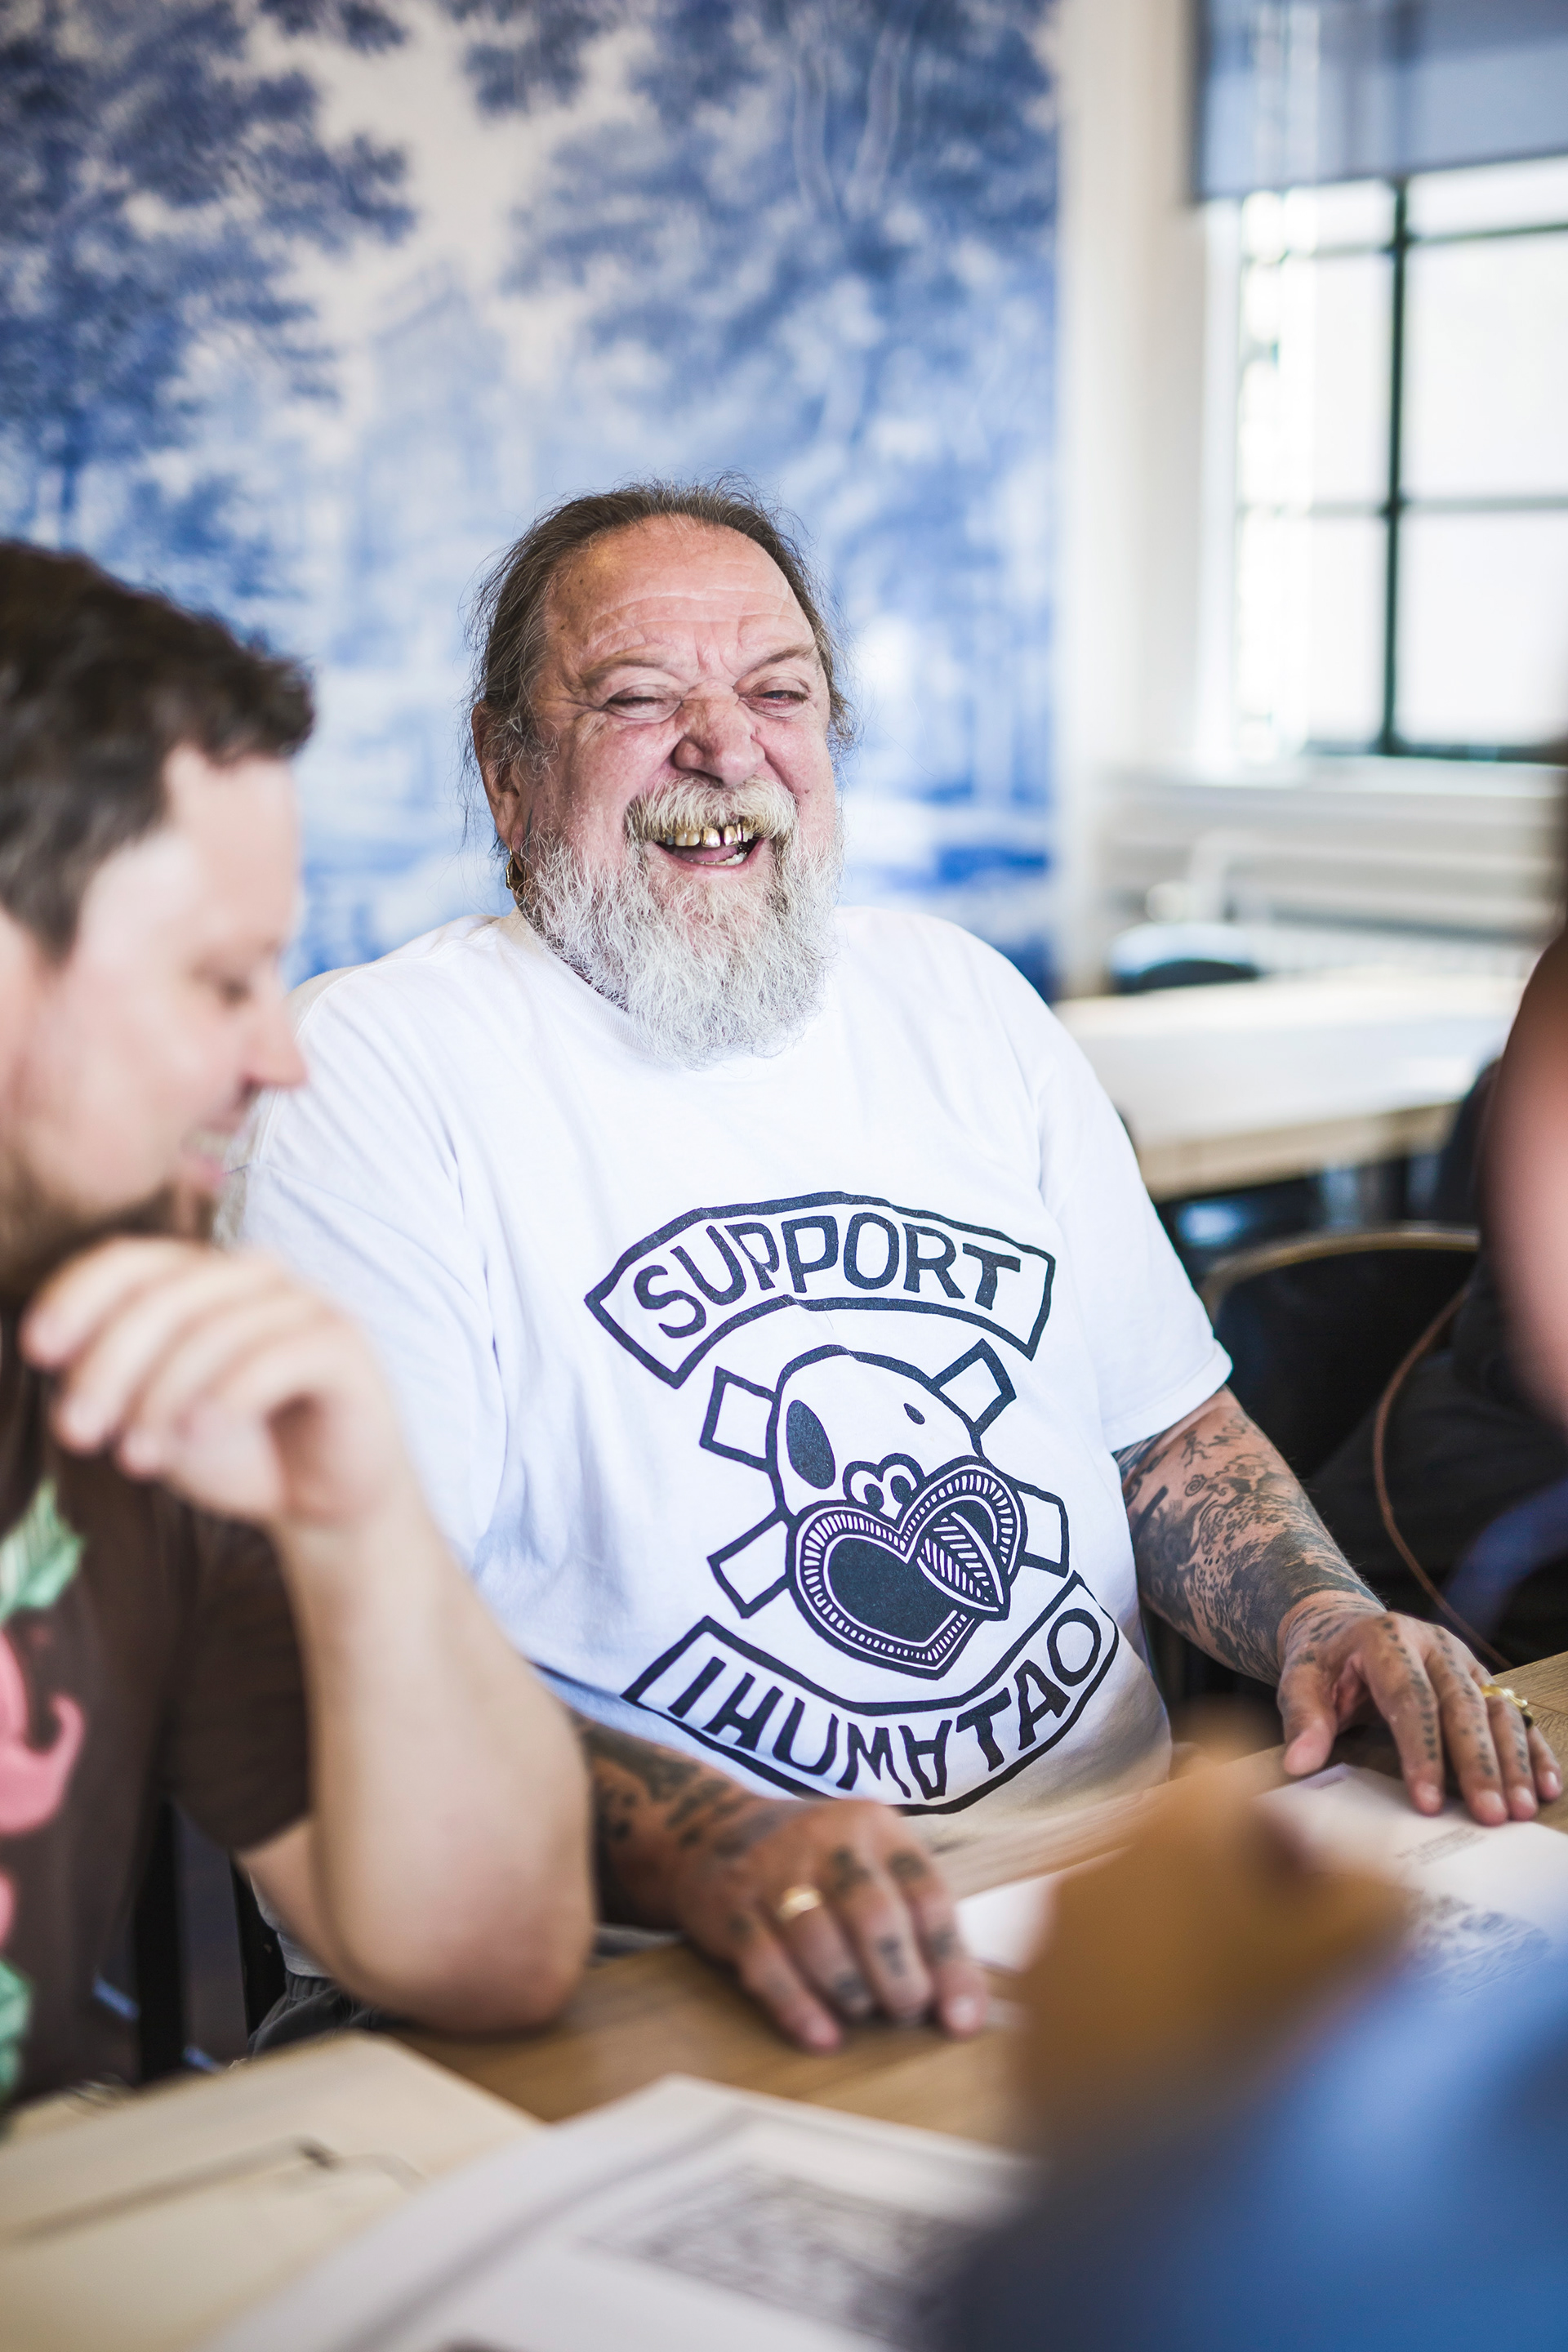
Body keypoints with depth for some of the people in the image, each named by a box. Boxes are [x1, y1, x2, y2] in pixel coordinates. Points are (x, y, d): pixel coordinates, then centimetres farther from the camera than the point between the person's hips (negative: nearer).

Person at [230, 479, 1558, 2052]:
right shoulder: (367, 1073, -4)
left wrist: (1318, 1612, -1)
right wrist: (718, 1857, -30)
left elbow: (1169, 1436, 21)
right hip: (661, 1988, -5)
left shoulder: (962, 1002, 17)